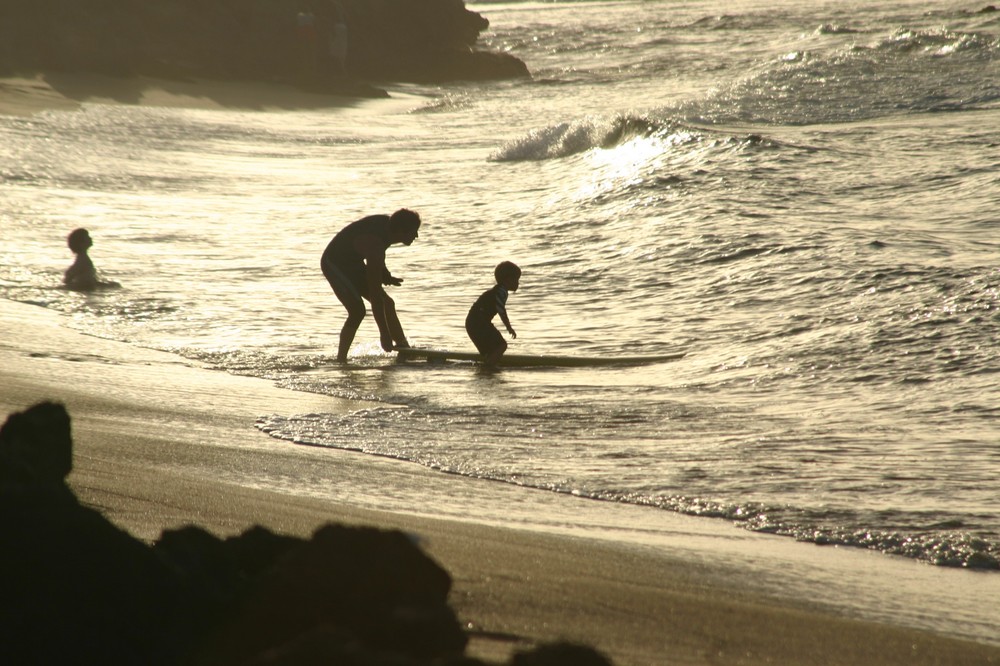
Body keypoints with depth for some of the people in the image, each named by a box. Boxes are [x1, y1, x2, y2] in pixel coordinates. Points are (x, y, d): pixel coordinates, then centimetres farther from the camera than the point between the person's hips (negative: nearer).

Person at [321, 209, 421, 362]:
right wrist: (384, 334, -35)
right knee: (357, 310, -24)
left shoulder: (388, 223, -12)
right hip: (334, 264, -9)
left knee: (387, 304, 6)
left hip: (352, 261, 9)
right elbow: (374, 293, -37)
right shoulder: (375, 246, -37)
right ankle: (341, 360, -19)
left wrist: (385, 275, 4)